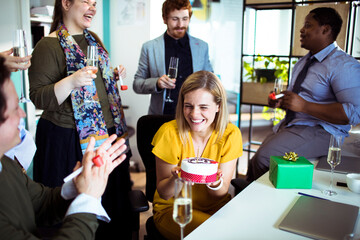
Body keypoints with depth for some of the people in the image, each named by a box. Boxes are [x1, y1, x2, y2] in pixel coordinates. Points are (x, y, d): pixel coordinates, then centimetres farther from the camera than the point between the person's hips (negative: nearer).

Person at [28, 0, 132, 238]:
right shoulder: (48, 46, -11)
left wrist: (114, 77, 6)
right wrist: (71, 82, -30)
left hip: (106, 133, 7)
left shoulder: (93, 38, 12)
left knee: (111, 196, 16)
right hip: (69, 140, -7)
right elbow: (38, 98, -17)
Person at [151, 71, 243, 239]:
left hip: (215, 206, 3)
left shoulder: (231, 135, -10)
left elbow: (222, 193, -7)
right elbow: (163, 193, -9)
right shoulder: (169, 133, -17)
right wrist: (175, 179, -32)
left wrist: (216, 183, -30)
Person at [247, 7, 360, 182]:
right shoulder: (302, 63, 17)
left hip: (321, 131, -9)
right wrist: (280, 102, 6)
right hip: (289, 126, 9)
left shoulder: (344, 66, -12)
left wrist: (304, 106, -25)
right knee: (256, 160, -2)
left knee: (265, 156, -26)